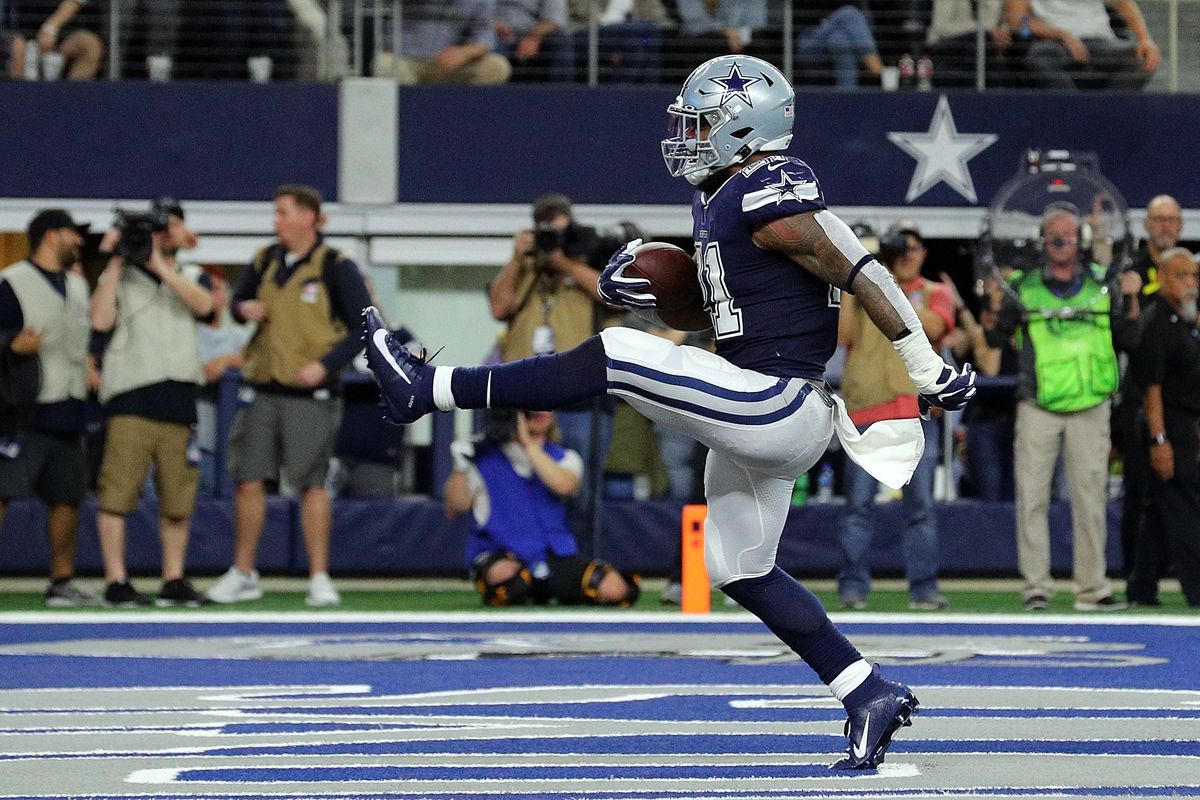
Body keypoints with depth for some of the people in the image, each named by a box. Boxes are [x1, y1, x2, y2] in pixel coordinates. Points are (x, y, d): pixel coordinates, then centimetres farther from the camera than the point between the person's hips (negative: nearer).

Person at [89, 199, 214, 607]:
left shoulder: (192, 277, 17)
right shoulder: (120, 276, 10)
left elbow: (203, 304, -6)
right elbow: (101, 320, -7)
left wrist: (158, 265, -11)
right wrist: (115, 262, -5)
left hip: (179, 401, 3)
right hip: (129, 400, -3)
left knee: (178, 497, 5)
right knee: (117, 493, -9)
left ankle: (174, 580, 14)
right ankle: (116, 582, -7)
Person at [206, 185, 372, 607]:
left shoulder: (336, 268, -6)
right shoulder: (266, 261, 10)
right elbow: (239, 299, 24)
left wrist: (325, 365, -16)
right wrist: (243, 308, -1)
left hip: (310, 393, -5)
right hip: (261, 389, 5)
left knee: (312, 483, -4)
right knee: (248, 478, 4)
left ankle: (319, 578, 4)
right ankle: (243, 574, 15)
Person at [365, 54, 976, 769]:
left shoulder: (771, 199, -15)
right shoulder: (721, 198, 16)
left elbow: (864, 276, -17)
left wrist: (929, 369, -16)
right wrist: (654, 288, 9)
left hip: (775, 406, -11)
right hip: (756, 417, 11)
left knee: (613, 356, -15)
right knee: (742, 571, 15)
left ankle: (427, 389, -11)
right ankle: (873, 697, 16)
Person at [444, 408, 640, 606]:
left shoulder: (563, 458, 12)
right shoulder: (483, 458, 6)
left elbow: (564, 485, -14)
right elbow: (454, 510, -3)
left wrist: (528, 444, -16)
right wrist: (461, 467, -17)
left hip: (554, 555, 2)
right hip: (498, 556, -2)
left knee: (615, 589, -21)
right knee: (505, 575, -40)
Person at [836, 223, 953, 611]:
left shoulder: (936, 294, 13)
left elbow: (934, 326, -8)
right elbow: (842, 334, 1)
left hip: (918, 409, 0)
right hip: (866, 410, 0)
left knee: (921, 505, -1)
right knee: (858, 504, -3)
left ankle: (923, 587, 2)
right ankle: (853, 586, 1)